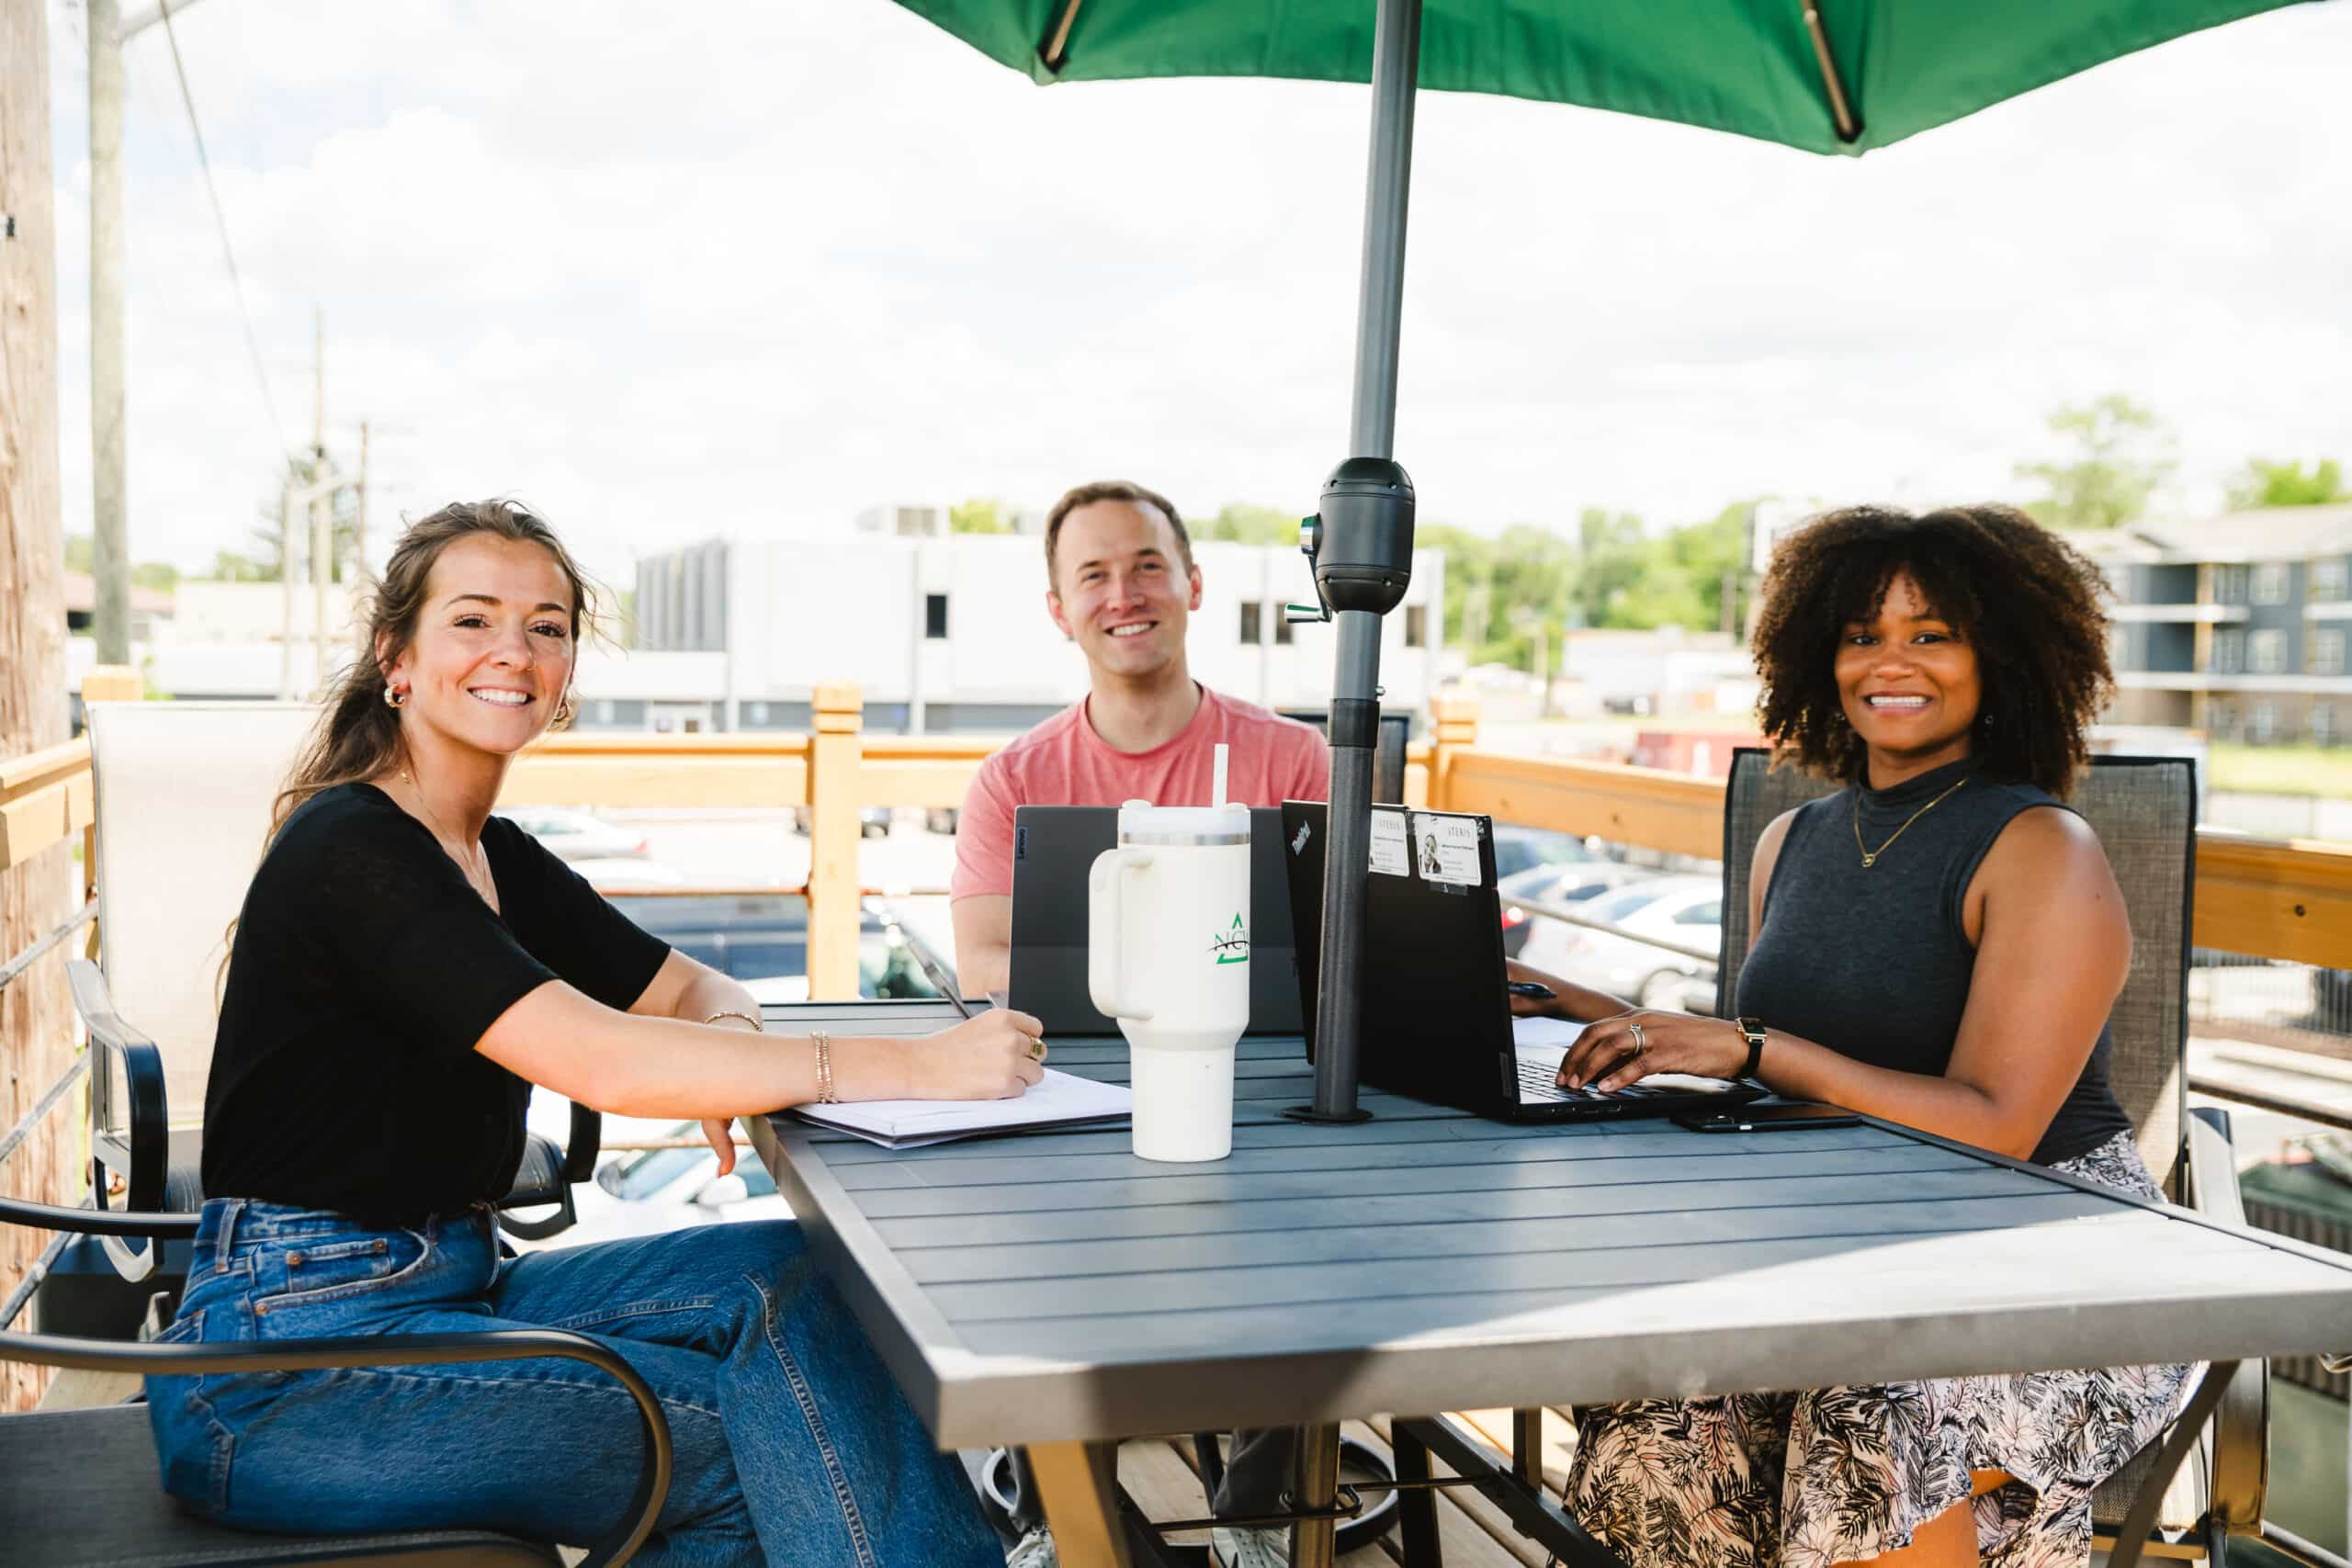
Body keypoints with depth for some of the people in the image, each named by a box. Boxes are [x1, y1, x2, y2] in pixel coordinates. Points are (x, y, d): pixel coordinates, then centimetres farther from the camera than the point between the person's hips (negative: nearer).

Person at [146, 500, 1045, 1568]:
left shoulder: (497, 857, 10)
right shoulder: (349, 848, -17)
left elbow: (694, 989, 15)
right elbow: (604, 1062, -28)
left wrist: (726, 1050, -12)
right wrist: (919, 1066, -30)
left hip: (452, 1289, 7)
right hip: (285, 1358, -7)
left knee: (785, 1276, -11)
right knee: (760, 1445, -15)